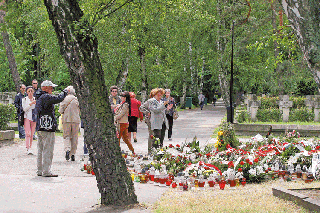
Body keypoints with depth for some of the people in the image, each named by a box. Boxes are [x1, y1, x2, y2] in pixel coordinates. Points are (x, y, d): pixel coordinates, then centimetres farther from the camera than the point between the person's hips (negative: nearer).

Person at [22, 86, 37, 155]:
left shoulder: (35, 99, 11)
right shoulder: (24, 99, 2)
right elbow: (24, 109, -6)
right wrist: (31, 103, -16)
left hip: (34, 118, 3)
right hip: (27, 117, -3)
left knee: (32, 134, 5)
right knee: (28, 134, -15)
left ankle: (30, 148, 12)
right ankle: (28, 149, -20)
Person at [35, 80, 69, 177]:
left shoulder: (39, 99, 19)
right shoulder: (47, 97, -13)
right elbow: (59, 98, -24)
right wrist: (65, 91, -8)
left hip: (40, 128, 10)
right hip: (47, 128, -10)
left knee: (41, 150, 13)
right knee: (48, 150, -7)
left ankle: (40, 170, 17)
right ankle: (46, 172, -7)